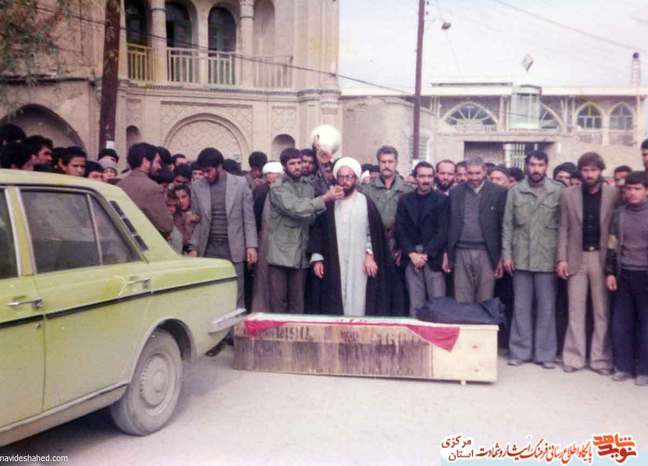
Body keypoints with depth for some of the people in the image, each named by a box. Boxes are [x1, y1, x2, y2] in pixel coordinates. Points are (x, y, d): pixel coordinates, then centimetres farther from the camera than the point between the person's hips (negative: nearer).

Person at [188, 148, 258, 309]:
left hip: (233, 248, -1)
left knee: (236, 296, 1)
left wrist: (251, 246, -4)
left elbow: (248, 218, 1)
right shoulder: (197, 186, 5)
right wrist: (194, 247, 3)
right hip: (208, 248, 2)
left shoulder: (240, 183, 0)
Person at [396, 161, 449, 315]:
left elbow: (443, 231, -4)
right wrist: (412, 253, -8)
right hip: (411, 257, 2)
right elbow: (400, 230, 5)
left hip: (434, 258, -2)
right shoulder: (405, 200, 11)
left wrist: (426, 254, -11)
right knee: (415, 306, 1)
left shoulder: (442, 199, 4)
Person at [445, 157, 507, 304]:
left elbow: (503, 226, 0)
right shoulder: (455, 192, 8)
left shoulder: (498, 192, 1)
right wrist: (447, 254, 7)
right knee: (461, 302, 5)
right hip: (461, 253, 2)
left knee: (485, 302, 3)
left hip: (486, 253, -2)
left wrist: (502, 257, -3)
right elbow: (449, 225, 9)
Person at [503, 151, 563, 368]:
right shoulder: (515, 191, 4)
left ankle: (545, 353, 15)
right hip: (520, 258, 1)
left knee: (546, 307, 5)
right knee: (521, 307, 7)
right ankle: (519, 350, 17)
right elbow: (508, 225, 5)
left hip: (547, 258, -1)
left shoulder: (558, 191, 0)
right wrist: (506, 253, -1)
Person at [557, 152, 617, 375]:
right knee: (576, 311, 6)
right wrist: (562, 258, -3)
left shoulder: (614, 194, 0)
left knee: (602, 311, 5)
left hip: (602, 257, -1)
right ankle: (574, 357, 14)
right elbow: (564, 228, 4)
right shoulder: (568, 194, 3)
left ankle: (601, 358, 13)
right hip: (577, 258, 1)